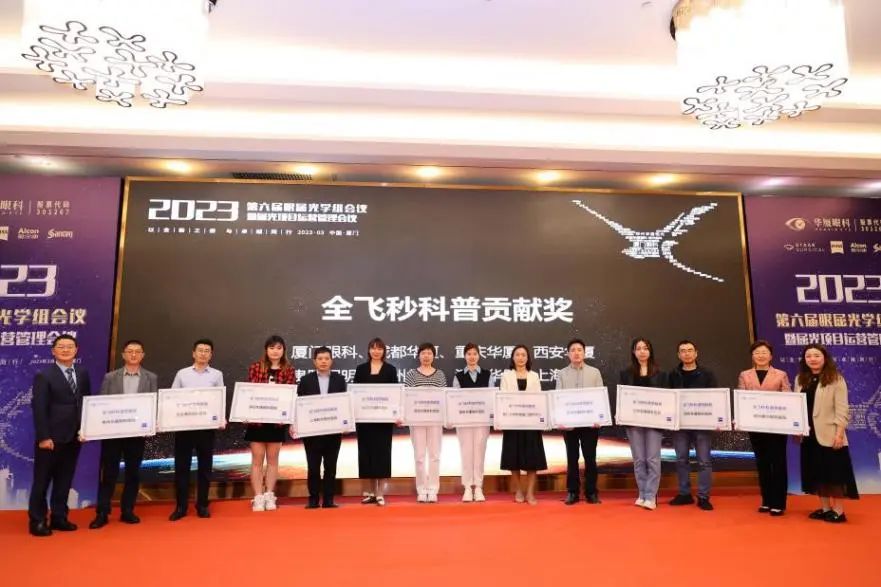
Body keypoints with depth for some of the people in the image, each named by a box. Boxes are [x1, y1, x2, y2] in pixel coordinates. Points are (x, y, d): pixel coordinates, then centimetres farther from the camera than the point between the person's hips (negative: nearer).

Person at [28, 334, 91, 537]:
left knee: (64, 480, 13)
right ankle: (37, 521, 18)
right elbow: (39, 409, -11)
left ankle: (59, 517, 24)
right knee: (42, 480, 6)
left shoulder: (83, 374, 8)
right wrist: (43, 437, -15)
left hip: (74, 437, 5)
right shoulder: (44, 375, -7)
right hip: (51, 438, -5)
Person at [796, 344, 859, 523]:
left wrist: (839, 433, -16)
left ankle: (838, 511, 11)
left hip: (829, 434, -6)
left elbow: (842, 409, -10)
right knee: (817, 472, 10)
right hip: (809, 434, 6)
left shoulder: (836, 379, -6)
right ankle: (825, 508, 19)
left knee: (834, 471, 1)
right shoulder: (801, 380, 10)